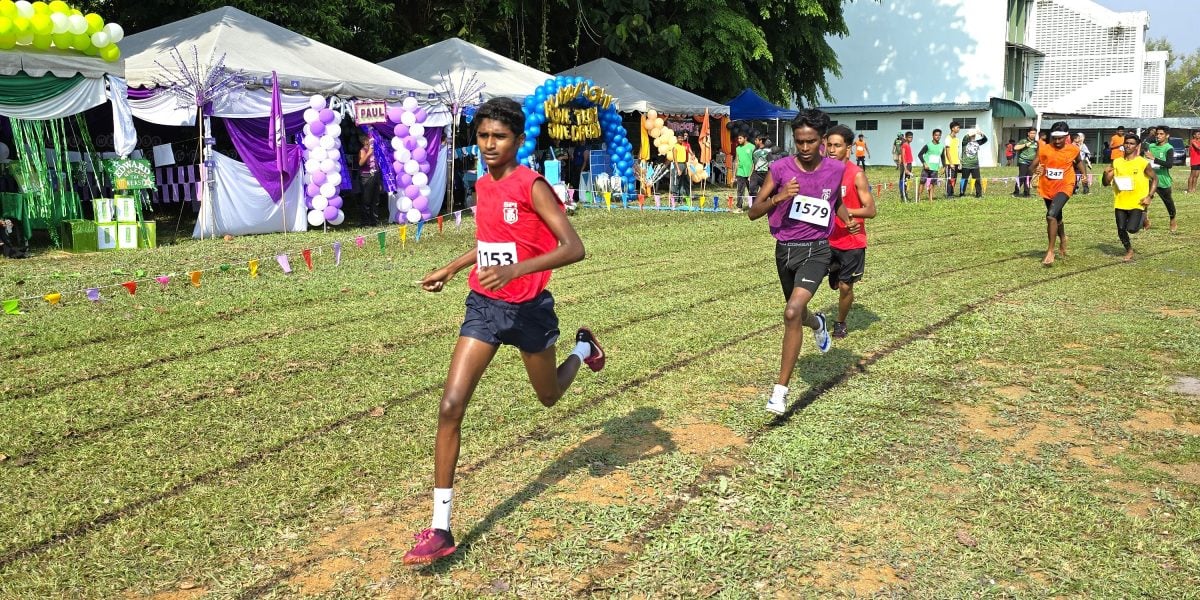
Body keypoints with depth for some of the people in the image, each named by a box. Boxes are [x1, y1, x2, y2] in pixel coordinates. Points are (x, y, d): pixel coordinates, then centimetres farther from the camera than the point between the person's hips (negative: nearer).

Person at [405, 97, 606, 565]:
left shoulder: (532, 185, -16)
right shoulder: (482, 186, 5)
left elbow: (573, 248, -25)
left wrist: (516, 269, -37)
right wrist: (450, 269, 25)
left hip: (528, 309, -4)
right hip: (483, 306, 5)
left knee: (549, 396, 20)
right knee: (450, 406, -10)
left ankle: (583, 348, 55)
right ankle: (440, 529, -5)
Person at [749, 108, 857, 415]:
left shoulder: (835, 169, -4)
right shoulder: (780, 168, -9)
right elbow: (754, 212, -8)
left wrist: (849, 219, -1)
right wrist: (778, 197, -25)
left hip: (816, 250, -2)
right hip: (785, 249, 2)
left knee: (792, 312, -23)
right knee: (796, 312, 23)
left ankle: (781, 389, -16)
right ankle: (817, 323, 64)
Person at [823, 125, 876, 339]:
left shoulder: (857, 175, -14)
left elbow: (870, 210, -15)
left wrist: (844, 211, -27)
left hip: (852, 242, -4)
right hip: (829, 240, 4)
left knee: (845, 286, 5)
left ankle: (841, 323, 27)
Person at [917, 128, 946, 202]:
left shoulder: (942, 147, 9)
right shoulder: (928, 145, -5)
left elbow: (943, 157, 20)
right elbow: (920, 154, -3)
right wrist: (924, 163, -13)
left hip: (935, 169, 4)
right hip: (926, 168, -4)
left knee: (932, 184, 5)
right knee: (922, 183, -6)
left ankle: (931, 199, 9)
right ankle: (918, 198, -4)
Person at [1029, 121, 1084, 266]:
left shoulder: (1073, 150, -6)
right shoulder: (1044, 149, -9)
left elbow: (1078, 161, 18)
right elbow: (1032, 167, -9)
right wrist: (1036, 170, -30)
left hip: (1064, 187, -3)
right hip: (1047, 188, 3)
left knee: (1051, 215, -24)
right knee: (1056, 217, 22)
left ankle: (1050, 251, -17)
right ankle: (1063, 239, 53)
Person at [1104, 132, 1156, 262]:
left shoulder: (1143, 162, -6)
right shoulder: (1116, 162, 4)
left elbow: (1154, 179, 4)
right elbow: (1106, 183, 6)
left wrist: (1149, 196, -7)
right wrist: (1106, 174, -15)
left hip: (1137, 202, -3)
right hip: (1120, 202, 4)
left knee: (1131, 228, -15)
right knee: (1121, 230, 3)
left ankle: (1143, 218, 19)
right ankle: (1129, 250, 28)